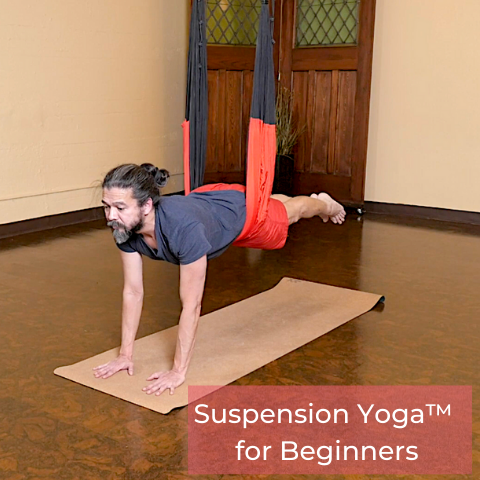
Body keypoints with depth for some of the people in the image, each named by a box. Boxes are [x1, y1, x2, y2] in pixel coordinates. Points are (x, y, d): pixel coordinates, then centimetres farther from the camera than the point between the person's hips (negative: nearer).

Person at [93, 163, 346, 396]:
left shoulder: (183, 226, -52)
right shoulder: (125, 228, -34)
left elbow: (191, 306, -45)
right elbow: (133, 292, -23)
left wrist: (178, 371, -42)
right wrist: (125, 354, -22)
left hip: (239, 207, -5)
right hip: (207, 199, 6)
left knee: (288, 212, 28)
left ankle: (326, 204, 64)